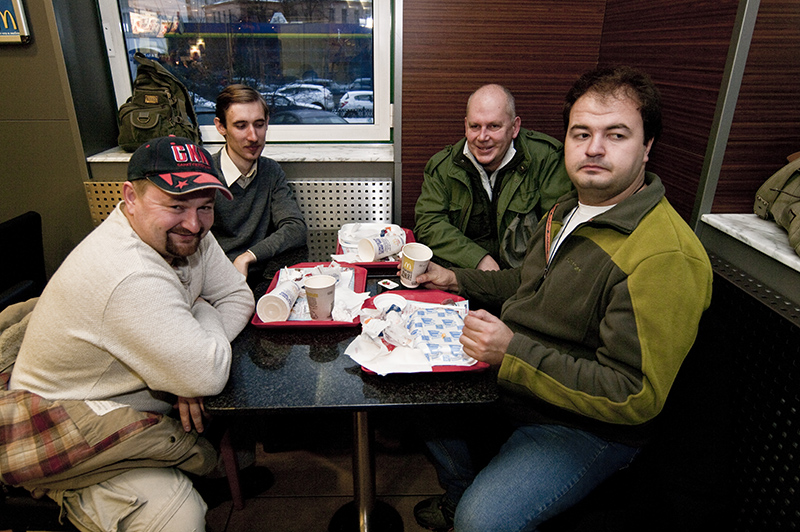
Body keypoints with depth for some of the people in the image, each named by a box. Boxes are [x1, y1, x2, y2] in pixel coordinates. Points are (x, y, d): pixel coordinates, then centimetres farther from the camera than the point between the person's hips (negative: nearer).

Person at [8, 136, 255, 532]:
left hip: (144, 396, 8)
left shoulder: (181, 235, -8)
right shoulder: (129, 277, -36)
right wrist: (204, 313, -13)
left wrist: (193, 368, -19)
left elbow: (237, 296, -2)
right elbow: (208, 376, -34)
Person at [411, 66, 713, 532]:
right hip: (516, 383, 9)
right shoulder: (569, 210, 4)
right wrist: (459, 280, 8)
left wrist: (515, 352, -33)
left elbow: (635, 397, -28)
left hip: (586, 427, -8)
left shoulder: (666, 257, -27)